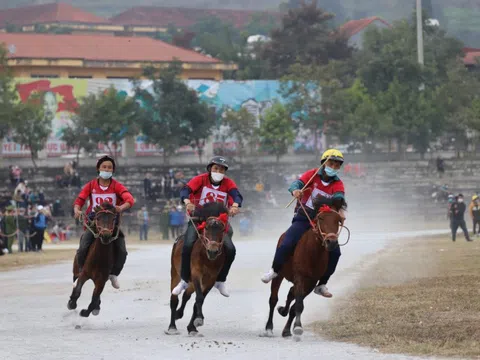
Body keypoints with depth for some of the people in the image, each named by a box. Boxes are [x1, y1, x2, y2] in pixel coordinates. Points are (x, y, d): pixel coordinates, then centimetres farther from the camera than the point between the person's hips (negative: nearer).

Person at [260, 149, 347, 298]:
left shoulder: (338, 184, 0)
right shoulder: (313, 175, -3)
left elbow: (339, 198, -21)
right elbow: (297, 183, -20)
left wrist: (340, 210, -44)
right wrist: (295, 190, -46)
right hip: (303, 218, -2)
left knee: (335, 252, -12)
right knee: (286, 244, -23)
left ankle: (322, 284, 4)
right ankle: (275, 270, 5)